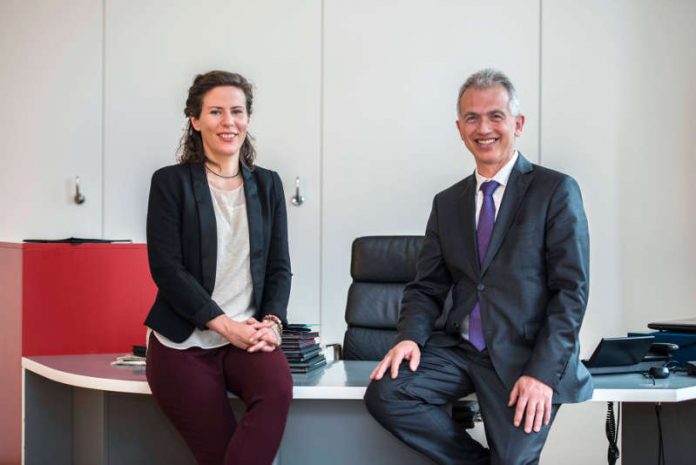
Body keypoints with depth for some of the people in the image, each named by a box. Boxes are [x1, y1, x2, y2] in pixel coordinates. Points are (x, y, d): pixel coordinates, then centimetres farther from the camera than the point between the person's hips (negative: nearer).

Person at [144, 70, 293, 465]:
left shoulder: (267, 185, 14)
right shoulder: (171, 182, 2)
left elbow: (280, 266, 11)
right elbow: (166, 268, -6)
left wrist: (272, 321, -9)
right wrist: (226, 325, -14)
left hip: (248, 335, 3)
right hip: (183, 342, -2)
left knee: (278, 389, -30)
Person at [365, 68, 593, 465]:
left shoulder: (557, 191, -3)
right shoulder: (447, 203, 14)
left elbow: (571, 290, -8)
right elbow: (427, 287, 13)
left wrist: (542, 373, -18)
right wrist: (410, 337, -8)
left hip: (527, 357, -4)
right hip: (462, 349, 5)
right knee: (384, 394, -17)